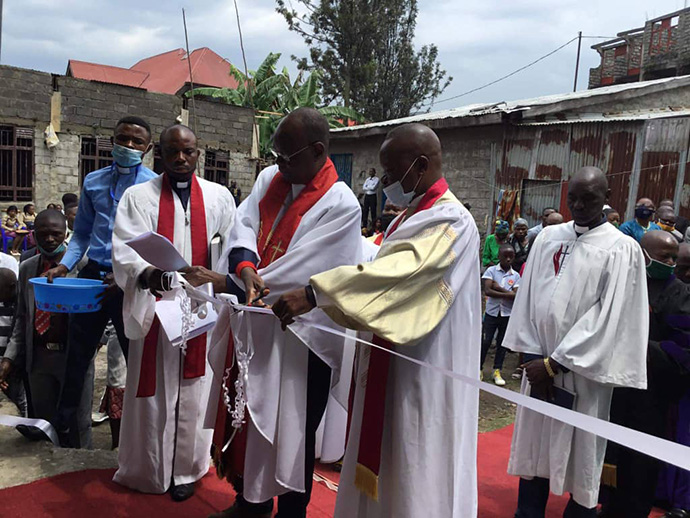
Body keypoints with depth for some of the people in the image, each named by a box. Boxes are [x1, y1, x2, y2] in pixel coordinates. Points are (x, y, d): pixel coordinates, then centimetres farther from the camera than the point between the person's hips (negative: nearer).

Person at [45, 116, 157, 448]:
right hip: (93, 276, 5)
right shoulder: (93, 182, 9)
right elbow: (82, 233, 13)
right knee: (77, 355, 11)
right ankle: (65, 431, 29)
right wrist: (65, 265, -3)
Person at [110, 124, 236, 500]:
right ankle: (148, 470, 28)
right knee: (153, 392, 9)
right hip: (153, 310, -1)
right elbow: (125, 254, -12)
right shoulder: (137, 197, -1)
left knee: (193, 390, 10)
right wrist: (166, 277, -29)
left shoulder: (218, 196, 6)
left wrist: (226, 279, -18)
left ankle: (186, 469, 26)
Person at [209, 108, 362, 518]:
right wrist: (246, 269, -25)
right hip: (253, 324, 7)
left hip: (299, 337, -7)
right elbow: (244, 226, -3)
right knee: (245, 415, 19)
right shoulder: (270, 179, 5)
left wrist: (227, 283, -17)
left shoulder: (341, 205, -16)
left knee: (291, 429, 6)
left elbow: (299, 269, -20)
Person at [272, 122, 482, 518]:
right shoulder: (411, 219, 13)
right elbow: (387, 280, 10)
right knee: (379, 468, 18)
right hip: (391, 367, 9)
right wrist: (317, 303, 0)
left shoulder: (452, 221, -16)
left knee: (412, 477, 4)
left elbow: (396, 274, -31)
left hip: (424, 373, -9)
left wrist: (314, 294, -35)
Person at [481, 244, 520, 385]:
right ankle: (479, 369, 16)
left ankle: (497, 371, 22)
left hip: (507, 314, 2)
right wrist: (507, 294, -14)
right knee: (485, 341, 3)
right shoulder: (491, 270, -4)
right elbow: (487, 291, -15)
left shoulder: (516, 275, 1)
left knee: (502, 343, 11)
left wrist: (498, 288, -14)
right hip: (492, 312, -2)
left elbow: (516, 296, -10)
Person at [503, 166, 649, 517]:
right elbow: (529, 298, 4)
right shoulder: (548, 237, 6)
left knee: (579, 454, 8)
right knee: (534, 445, 12)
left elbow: (608, 317, -12)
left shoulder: (622, 249, -6)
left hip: (584, 371, -3)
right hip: (539, 362, 4)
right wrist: (533, 355, -5)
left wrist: (554, 363, -14)